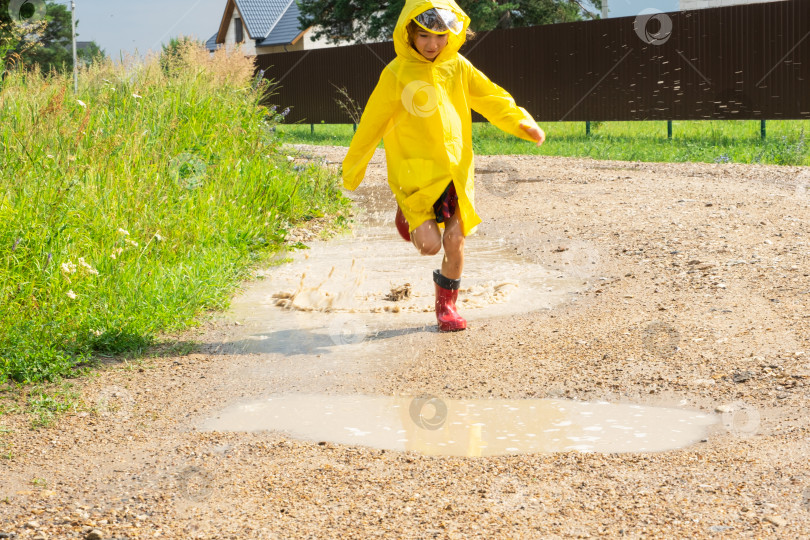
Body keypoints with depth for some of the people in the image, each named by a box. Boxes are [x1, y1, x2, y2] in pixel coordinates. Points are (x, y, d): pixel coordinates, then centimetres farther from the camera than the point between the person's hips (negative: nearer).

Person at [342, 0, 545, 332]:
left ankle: (446, 305, 22)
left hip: (456, 169, 3)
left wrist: (521, 123, -14)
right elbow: (372, 124, -2)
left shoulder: (457, 67, 3)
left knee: (455, 241, -1)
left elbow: (492, 98, 4)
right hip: (415, 170, -3)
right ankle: (408, 217, 25)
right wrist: (352, 171, 4)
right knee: (430, 244, -12)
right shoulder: (396, 75, -7)